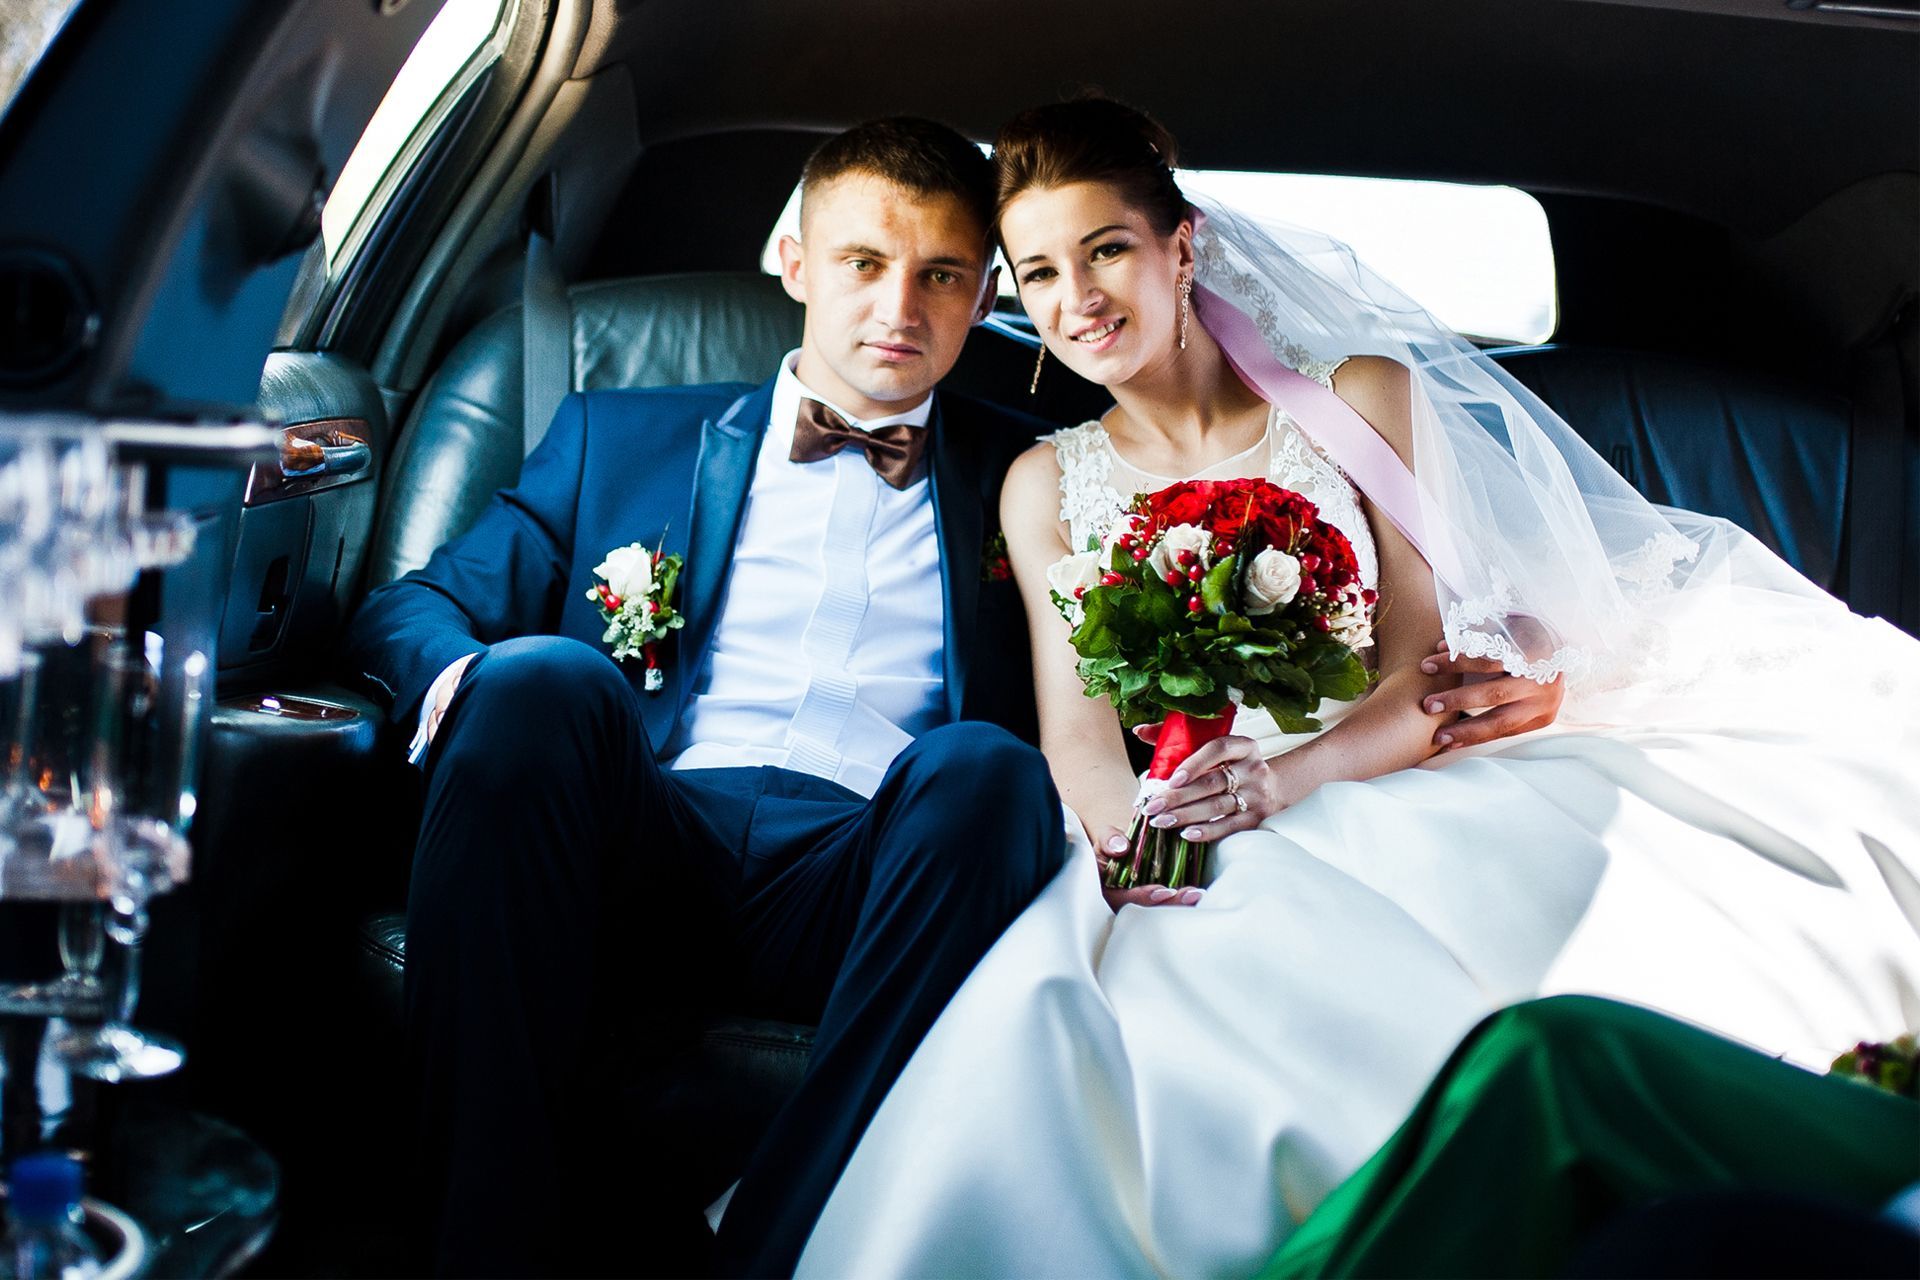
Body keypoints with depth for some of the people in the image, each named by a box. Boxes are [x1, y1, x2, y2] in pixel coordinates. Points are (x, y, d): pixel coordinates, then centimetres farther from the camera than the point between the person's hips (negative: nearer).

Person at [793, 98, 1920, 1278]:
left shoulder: (1358, 397, 6)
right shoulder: (1048, 485, 15)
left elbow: (1427, 673, -2)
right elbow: (1077, 735, 8)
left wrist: (1291, 775, -23)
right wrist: (1129, 828, -18)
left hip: (1398, 791, -1)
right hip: (1199, 859, 1)